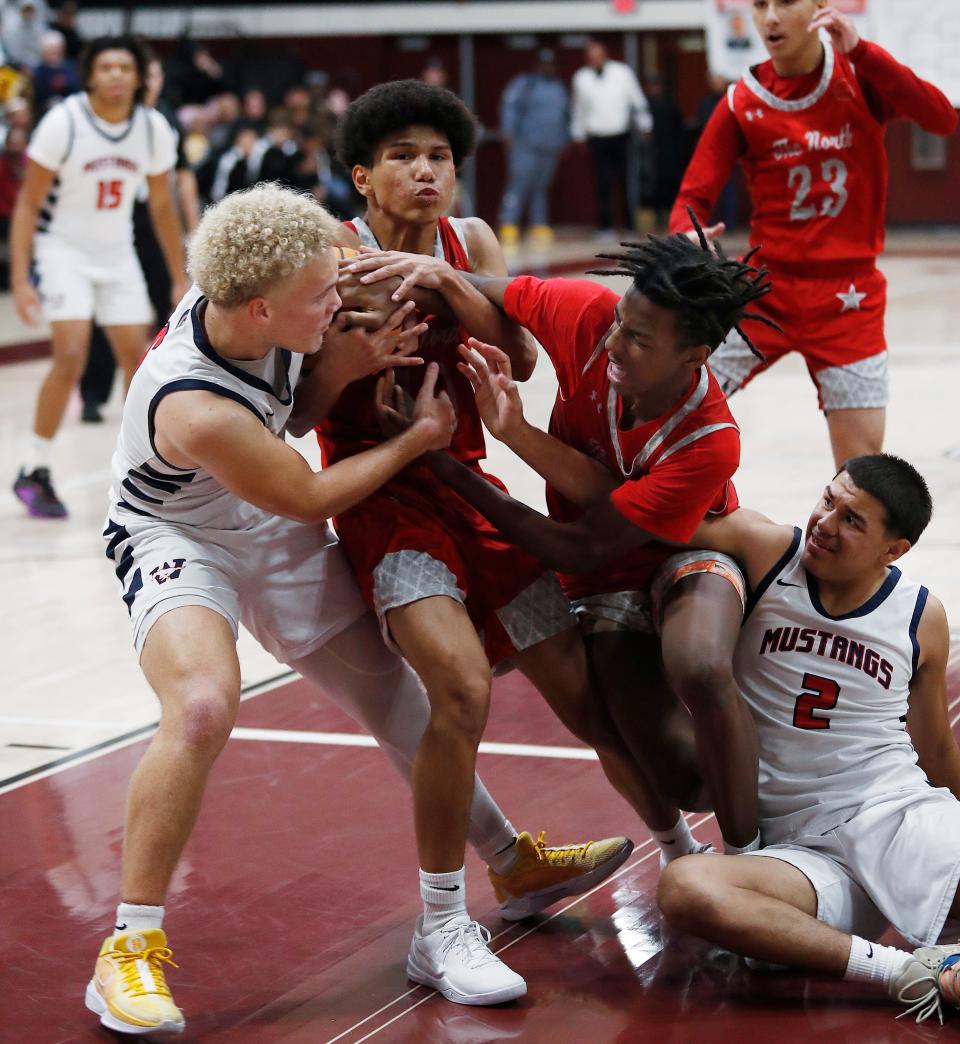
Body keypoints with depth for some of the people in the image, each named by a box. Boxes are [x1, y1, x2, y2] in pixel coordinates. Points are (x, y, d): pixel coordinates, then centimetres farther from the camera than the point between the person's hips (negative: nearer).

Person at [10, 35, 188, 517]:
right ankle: (34, 473, -6)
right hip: (63, 248, -5)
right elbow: (28, 202, -14)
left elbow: (162, 206, 6)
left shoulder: (154, 129, -7)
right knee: (71, 356, -18)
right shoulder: (63, 122, -19)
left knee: (138, 360, 3)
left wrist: (180, 279, 7)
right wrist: (19, 279, -20)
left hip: (117, 254, 5)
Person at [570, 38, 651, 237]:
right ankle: (605, 226, 1)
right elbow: (578, 109, 16)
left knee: (625, 182, -3)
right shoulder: (580, 78, 6)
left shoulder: (622, 72, 2)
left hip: (621, 136, -1)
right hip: (597, 137, 1)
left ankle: (629, 225, 7)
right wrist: (578, 135, 17)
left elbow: (637, 100, 10)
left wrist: (644, 126, 12)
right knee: (602, 185, -3)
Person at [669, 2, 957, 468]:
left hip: (848, 297, 0)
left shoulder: (860, 75, -3)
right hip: (766, 287, 1)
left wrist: (859, 52, -27)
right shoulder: (743, 103, -3)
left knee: (863, 460, -1)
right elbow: (693, 197, -5)